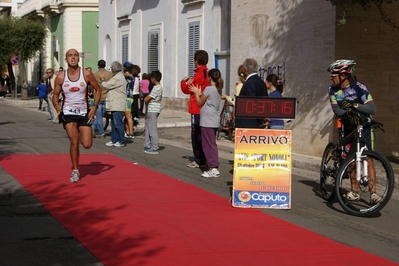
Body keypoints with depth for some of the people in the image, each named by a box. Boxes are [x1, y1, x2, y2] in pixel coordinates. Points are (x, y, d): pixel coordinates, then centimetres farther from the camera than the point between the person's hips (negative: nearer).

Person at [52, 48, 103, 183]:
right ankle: (75, 170, 7)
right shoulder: (60, 77, -5)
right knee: (74, 142, -11)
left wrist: (94, 106, -7)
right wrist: (56, 105, -16)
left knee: (87, 144, -5)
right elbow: (55, 95, 5)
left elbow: (98, 89, 4)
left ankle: (80, 136, 33)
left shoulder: (86, 74, -7)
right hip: (68, 112, -1)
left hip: (84, 112, 1)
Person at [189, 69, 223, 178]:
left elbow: (200, 103, -4)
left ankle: (213, 168, -7)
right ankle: (215, 167, 16)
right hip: (214, 120, 9)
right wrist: (200, 93, 16)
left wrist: (196, 92, 9)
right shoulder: (218, 89, 12)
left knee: (208, 145, -5)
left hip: (207, 120, -9)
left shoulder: (208, 89, -14)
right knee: (212, 144, 14)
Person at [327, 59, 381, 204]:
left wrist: (355, 106, -46)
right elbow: (336, 110, -13)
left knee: (367, 158, -11)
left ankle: (373, 192, -12)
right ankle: (354, 191, 12)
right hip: (348, 125, 5)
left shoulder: (359, 88, -23)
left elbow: (372, 108, -30)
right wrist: (347, 113, -34)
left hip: (363, 125, -4)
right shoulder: (333, 90, -8)